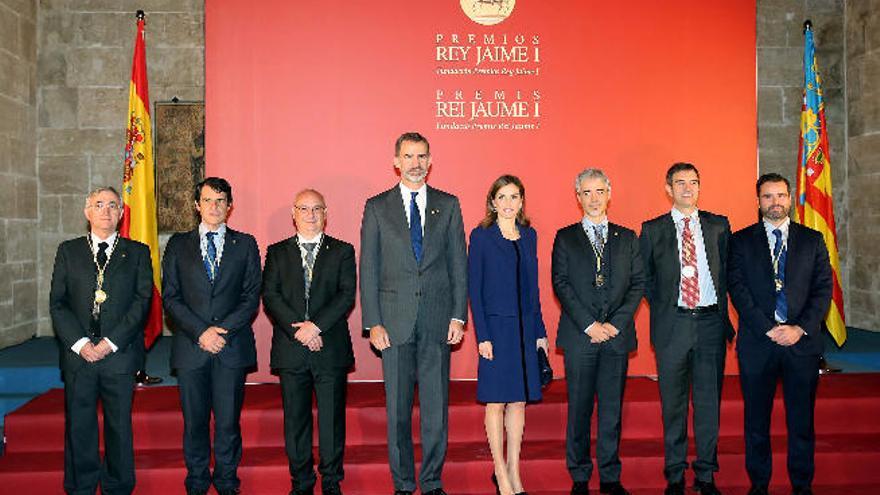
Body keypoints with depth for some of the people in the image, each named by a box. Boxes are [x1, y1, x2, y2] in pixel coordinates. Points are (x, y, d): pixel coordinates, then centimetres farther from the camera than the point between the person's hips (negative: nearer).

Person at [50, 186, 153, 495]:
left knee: (119, 425, 5)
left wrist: (111, 342, -10)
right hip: (78, 354, 1)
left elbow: (143, 300, -1)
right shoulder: (68, 251, 11)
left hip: (120, 353, -1)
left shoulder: (137, 253, 7)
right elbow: (57, 303, 5)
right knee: (78, 426, 7)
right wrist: (80, 343, -8)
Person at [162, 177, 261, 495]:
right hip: (190, 347, 1)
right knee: (194, 421, 7)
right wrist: (200, 332, -9)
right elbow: (170, 298, 3)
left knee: (228, 420, 2)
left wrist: (223, 330, -11)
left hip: (232, 347, 0)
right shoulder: (178, 245, 10)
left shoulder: (245, 244, 9)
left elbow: (251, 296, 2)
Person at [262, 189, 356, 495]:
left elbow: (347, 295, -3)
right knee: (295, 418, 7)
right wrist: (298, 329, -12)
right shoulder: (277, 252, 11)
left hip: (331, 348, -1)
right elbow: (270, 296, 0)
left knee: (332, 417, 4)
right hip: (290, 349, 1)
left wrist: (316, 326, -15)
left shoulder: (342, 251, 8)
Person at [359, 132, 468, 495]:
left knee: (436, 405, 6)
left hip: (438, 321, 1)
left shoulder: (448, 205, 8)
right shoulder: (377, 207, 5)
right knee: (397, 407, 7)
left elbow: (459, 264, 7)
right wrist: (373, 323, -4)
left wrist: (459, 315, 0)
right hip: (395, 321, 0)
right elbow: (368, 269, 3)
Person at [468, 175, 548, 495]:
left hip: (525, 328, 5)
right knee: (496, 402, 2)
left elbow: (533, 287, 13)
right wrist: (482, 336, -13)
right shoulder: (481, 236, -3)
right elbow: (474, 289, -6)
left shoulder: (529, 235, 11)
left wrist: (540, 331, 9)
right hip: (497, 327, -5)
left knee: (519, 401, 9)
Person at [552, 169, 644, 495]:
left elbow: (638, 283, 6)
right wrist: (589, 325, -11)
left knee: (612, 408, 6)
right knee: (579, 408, 3)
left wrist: (615, 323, -7)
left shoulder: (627, 238, 12)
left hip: (617, 334, 2)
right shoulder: (565, 237, 7)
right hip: (579, 335, -1)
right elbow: (561, 284, -2)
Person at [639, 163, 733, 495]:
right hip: (672, 325, -1)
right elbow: (645, 277, 10)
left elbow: (728, 270, 11)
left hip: (711, 322, 1)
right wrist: (662, 306, 3)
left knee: (709, 401, 7)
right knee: (673, 404, 6)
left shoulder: (719, 226, 8)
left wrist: (721, 308, 4)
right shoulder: (652, 230, 4)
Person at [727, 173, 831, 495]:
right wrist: (768, 329, -13)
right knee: (756, 420, 7)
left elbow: (823, 288, 3)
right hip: (757, 344, -1)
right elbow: (738, 290, -4)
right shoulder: (741, 241, 4)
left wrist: (801, 328, -10)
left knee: (802, 420, 7)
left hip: (802, 342, 1)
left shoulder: (812, 240, 9)